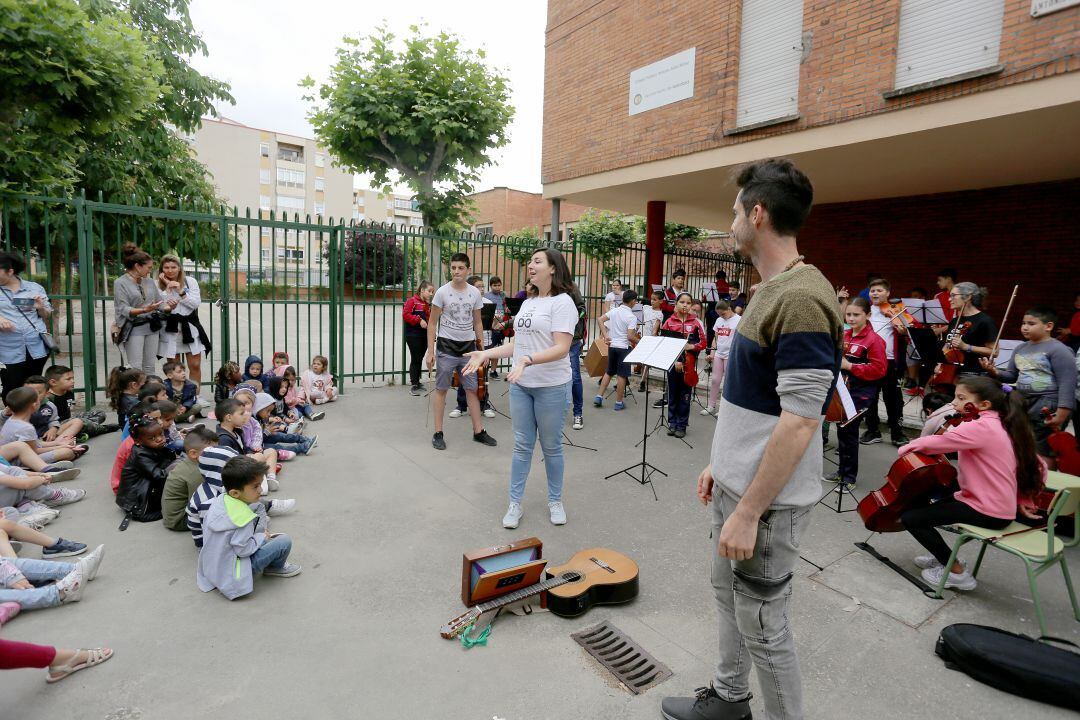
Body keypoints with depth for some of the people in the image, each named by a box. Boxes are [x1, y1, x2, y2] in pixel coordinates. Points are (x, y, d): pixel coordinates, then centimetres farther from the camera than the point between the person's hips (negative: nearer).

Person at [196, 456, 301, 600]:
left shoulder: (217, 501, -6)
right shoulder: (244, 517, -29)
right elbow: (243, 550, -26)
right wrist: (262, 537, -7)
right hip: (230, 576, -9)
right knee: (285, 541, -14)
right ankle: (276, 567, 16)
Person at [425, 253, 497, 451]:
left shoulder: (475, 293, 2)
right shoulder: (442, 292, -7)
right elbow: (433, 323, -4)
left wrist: (483, 349, 8)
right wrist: (430, 351, -10)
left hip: (468, 347, 3)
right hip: (446, 347, -3)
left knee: (472, 390, 8)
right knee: (441, 389, 4)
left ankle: (478, 431, 17)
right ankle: (438, 433, 13)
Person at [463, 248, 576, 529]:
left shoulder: (562, 302, -11)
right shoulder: (527, 302, 11)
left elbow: (561, 348, -20)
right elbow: (516, 343, 14)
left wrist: (527, 360, -32)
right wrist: (485, 354, 4)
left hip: (551, 387, -6)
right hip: (520, 385, 6)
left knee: (551, 447, 8)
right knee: (522, 445, 11)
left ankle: (555, 501, 27)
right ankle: (515, 503, 21)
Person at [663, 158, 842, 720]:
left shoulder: (802, 299, -22)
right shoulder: (770, 291, 9)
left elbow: (799, 421, -26)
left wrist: (748, 512, -22)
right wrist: (719, 464, 17)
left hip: (766, 500, -10)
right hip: (736, 483, 10)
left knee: (761, 623, 7)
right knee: (728, 594, 24)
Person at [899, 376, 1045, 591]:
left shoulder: (979, 428, -21)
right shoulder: (999, 424, 8)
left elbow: (936, 443, -26)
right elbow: (1037, 466, 13)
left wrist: (908, 448, -7)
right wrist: (1024, 500, 17)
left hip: (987, 512, -10)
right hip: (1001, 507, 10)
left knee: (910, 517, -9)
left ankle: (957, 572, 4)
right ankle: (944, 556, 27)